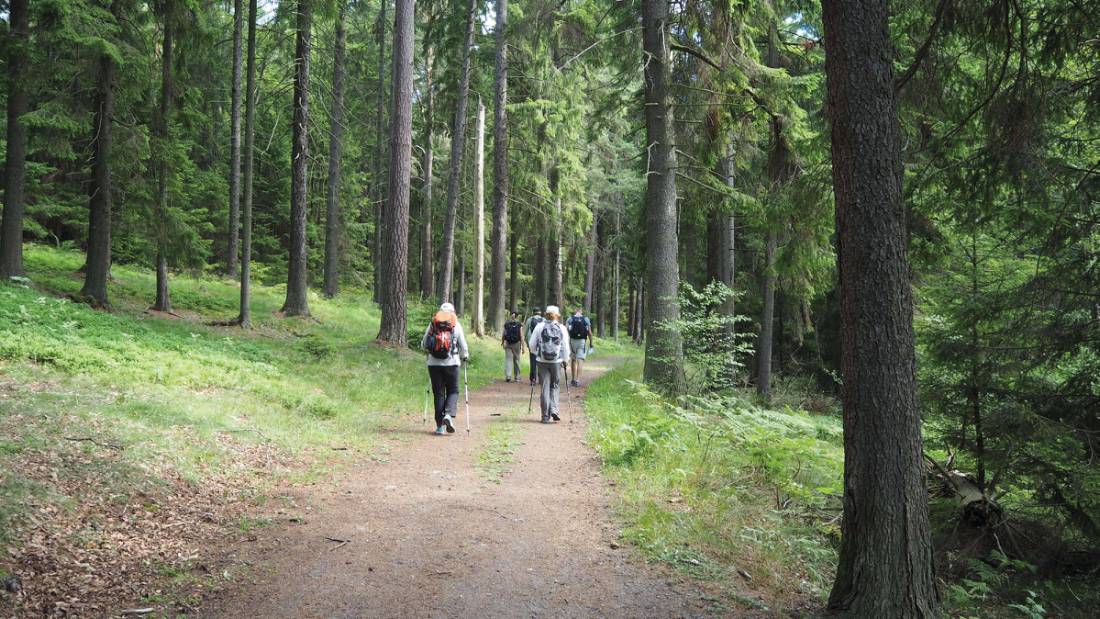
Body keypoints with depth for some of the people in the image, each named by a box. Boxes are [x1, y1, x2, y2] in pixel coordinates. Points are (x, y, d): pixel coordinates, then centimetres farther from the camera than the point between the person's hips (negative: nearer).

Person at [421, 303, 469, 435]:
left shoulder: (432, 323, 5)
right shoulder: (456, 324, 3)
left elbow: (423, 344, 6)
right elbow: (463, 346, 5)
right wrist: (465, 357, 25)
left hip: (433, 363, 1)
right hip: (451, 363, -1)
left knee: (438, 393, 7)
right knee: (453, 391, 12)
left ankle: (440, 425, 6)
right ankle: (449, 415, -13)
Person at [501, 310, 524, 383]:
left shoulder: (506, 324, -1)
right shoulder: (519, 324, -6)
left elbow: (503, 334, 3)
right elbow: (521, 336, -9)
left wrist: (502, 343, 21)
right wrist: (523, 346, -6)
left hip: (508, 344, 1)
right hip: (517, 344, -1)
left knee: (508, 360, 0)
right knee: (516, 360, 10)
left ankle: (508, 376, -15)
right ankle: (517, 377, 16)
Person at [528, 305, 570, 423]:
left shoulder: (539, 327, -1)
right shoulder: (561, 328, -2)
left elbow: (531, 345, 1)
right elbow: (565, 346, 0)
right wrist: (565, 360, 14)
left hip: (542, 361, 0)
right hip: (556, 361, 0)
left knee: (545, 387, 5)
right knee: (555, 386, 14)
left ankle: (545, 416, 4)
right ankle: (554, 409, -5)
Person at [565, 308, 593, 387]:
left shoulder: (570, 319, 3)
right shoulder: (586, 319, 3)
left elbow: (566, 331, -7)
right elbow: (589, 333, 0)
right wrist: (591, 343, 8)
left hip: (572, 341, 1)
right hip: (582, 341, -1)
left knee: (573, 360, 15)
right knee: (580, 360, -4)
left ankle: (573, 379, 23)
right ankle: (577, 380, -14)